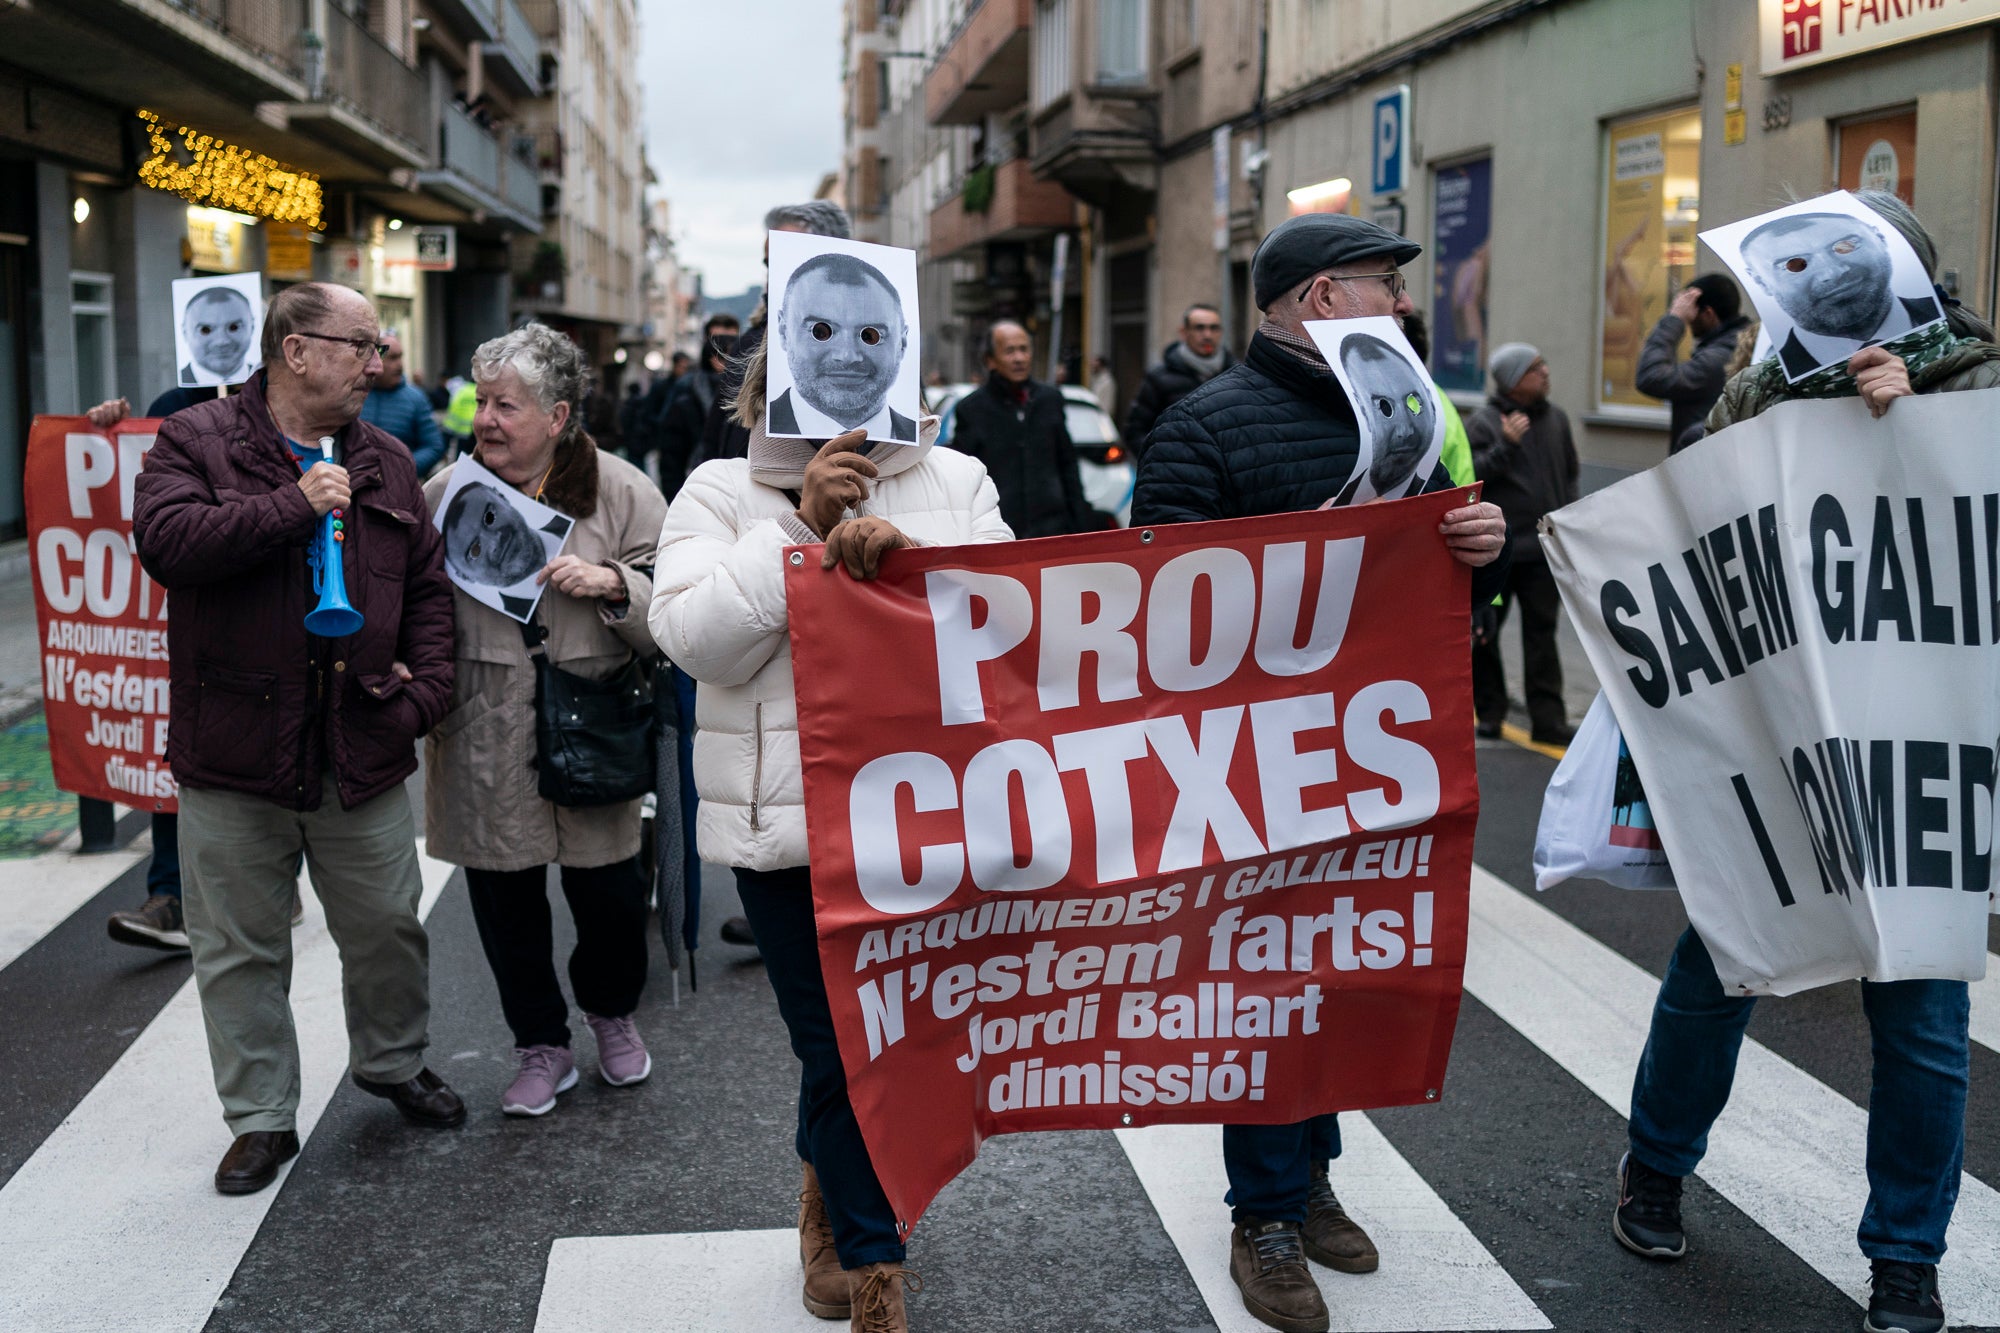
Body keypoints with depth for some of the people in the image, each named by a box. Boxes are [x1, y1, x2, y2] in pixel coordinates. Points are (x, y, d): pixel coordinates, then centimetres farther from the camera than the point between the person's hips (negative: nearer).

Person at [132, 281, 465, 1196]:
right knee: (240, 948, 8)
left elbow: (428, 587, 13)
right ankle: (261, 1119, 24)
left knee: (389, 929, 13)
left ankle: (393, 1062, 39)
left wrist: (425, 690, 0)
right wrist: (296, 505, -20)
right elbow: (165, 539, -20)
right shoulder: (194, 442, -2)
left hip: (363, 751, 3)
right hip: (234, 754, -3)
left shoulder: (387, 464, 11)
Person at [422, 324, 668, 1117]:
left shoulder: (620, 491, -3)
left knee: (610, 894, 8)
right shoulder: (446, 491, 2)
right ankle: (541, 1047, 29)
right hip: (483, 745, 2)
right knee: (506, 899, 10)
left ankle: (610, 1012, 39)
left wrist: (612, 583, -22)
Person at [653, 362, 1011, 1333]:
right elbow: (695, 639, -9)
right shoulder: (721, 492, 4)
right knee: (840, 1043, 5)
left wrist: (908, 552, -22)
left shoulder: (955, 481, 7)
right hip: (788, 820, -1)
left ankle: (831, 1193, 40)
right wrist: (801, 526, -14)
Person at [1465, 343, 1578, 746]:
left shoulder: (1556, 418, 9)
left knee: (1542, 633, 5)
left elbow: (1569, 475, 18)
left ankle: (1548, 719, 7)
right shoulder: (1484, 422, -7)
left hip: (1545, 548, 4)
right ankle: (1489, 711, 19)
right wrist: (1505, 445, -22)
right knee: (1484, 633, 6)